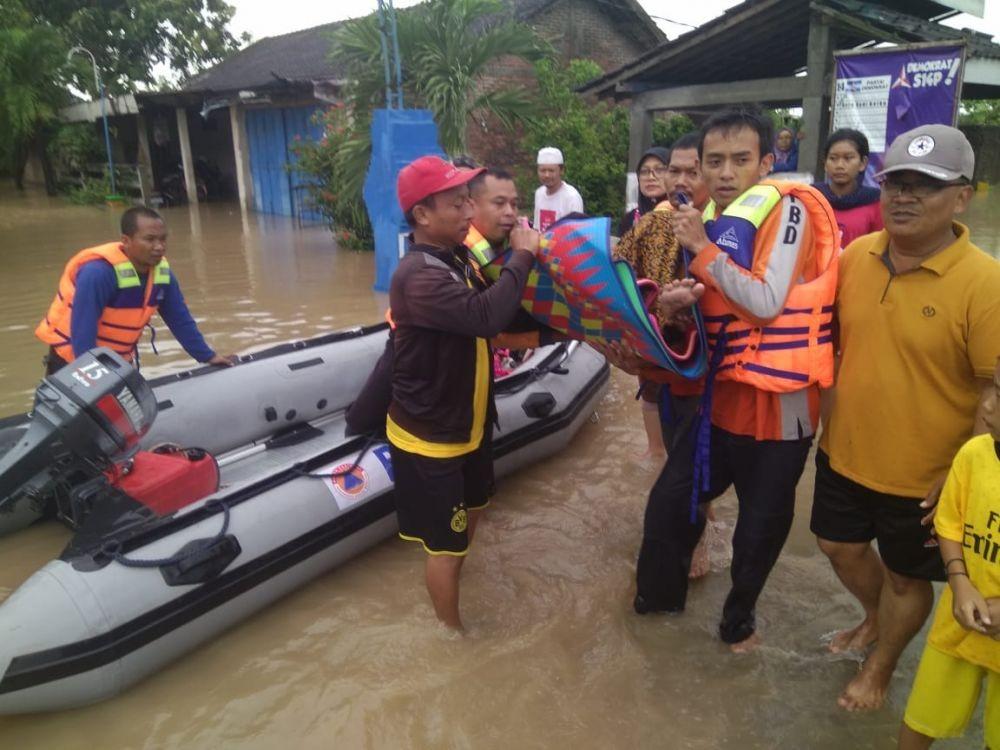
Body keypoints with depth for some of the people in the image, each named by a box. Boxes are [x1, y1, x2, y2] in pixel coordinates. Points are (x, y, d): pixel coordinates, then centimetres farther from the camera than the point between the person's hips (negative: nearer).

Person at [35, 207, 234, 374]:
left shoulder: (162, 271, -10)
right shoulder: (98, 272, -31)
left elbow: (180, 319, 0)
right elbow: (82, 333, -33)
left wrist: (208, 357, 0)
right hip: (72, 359, -6)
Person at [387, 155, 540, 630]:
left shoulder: (455, 258, 2)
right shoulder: (419, 275, -28)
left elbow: (482, 320, 14)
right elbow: (486, 316, -42)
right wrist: (522, 255, -27)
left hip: (466, 422, 9)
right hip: (428, 436, -9)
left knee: (471, 508, 30)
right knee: (445, 542, 8)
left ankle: (452, 577, 56)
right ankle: (451, 632, 31)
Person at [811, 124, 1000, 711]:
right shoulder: (855, 255, -4)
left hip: (923, 478, -5)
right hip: (843, 454, 5)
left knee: (906, 576, 16)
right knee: (842, 547, 23)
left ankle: (881, 668, 43)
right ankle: (876, 619, 54)